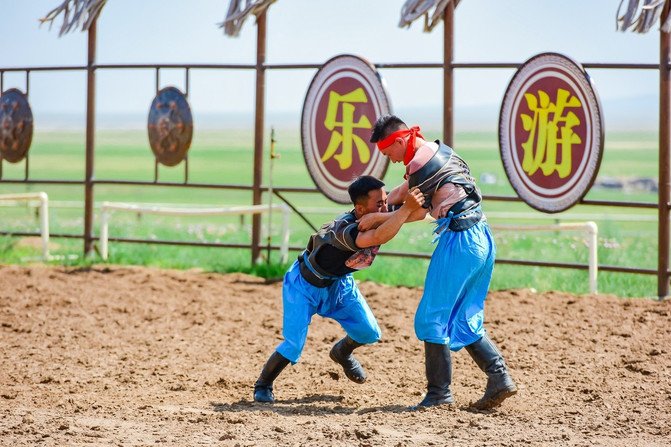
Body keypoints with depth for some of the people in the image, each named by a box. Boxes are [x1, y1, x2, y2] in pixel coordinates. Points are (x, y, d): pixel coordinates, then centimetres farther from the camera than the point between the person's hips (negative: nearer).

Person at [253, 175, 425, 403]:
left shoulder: (384, 216, -19)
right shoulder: (343, 228, -42)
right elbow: (377, 237, -60)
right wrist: (407, 208, -62)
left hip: (339, 284, 7)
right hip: (305, 284, -7)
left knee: (369, 333, 3)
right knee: (293, 346, -13)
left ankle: (342, 353, 37)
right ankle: (263, 385, 13)